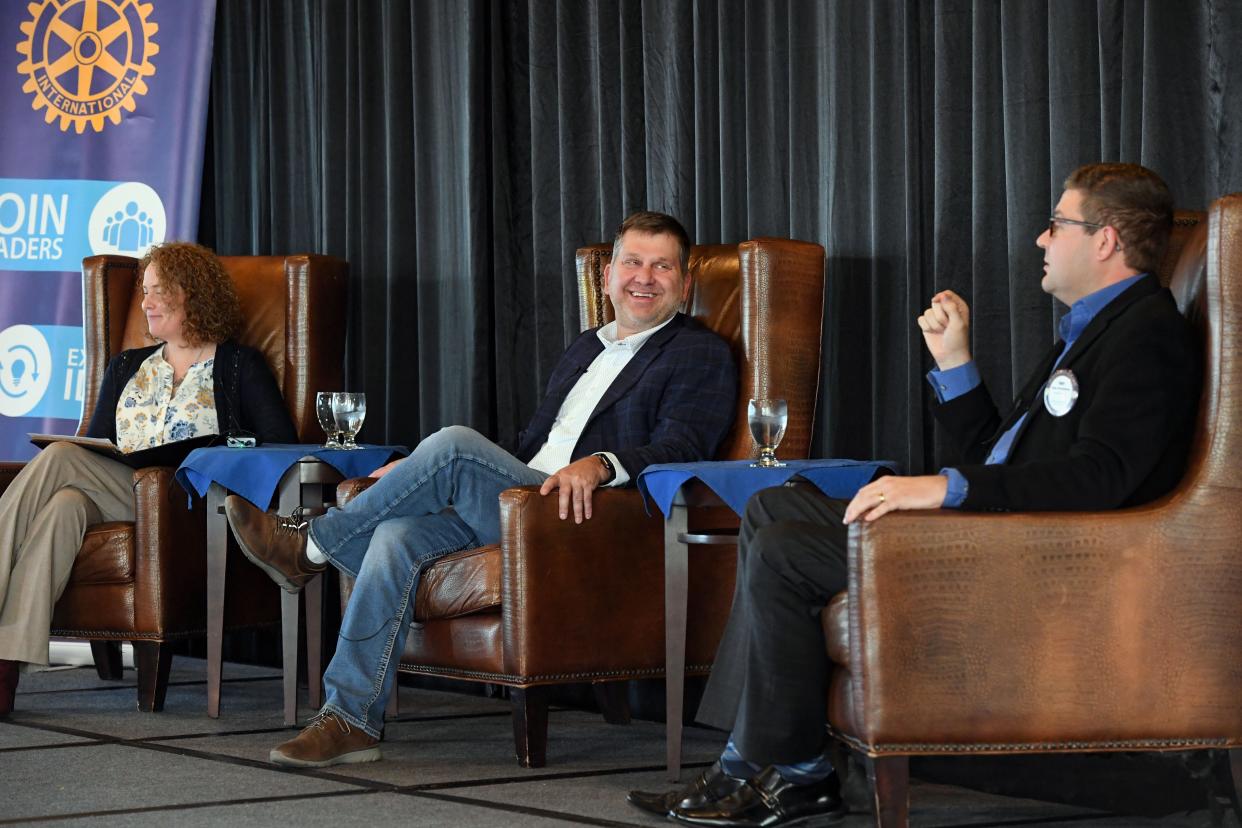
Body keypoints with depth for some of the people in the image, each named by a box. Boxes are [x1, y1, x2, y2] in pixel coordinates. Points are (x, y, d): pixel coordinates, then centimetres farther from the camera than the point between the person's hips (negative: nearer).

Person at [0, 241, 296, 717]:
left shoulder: (239, 367, 12)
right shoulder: (127, 366, 29)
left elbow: (282, 448, 1)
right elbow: (94, 445, 23)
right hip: (114, 498, 4)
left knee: (59, 459, -29)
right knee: (64, 505, -33)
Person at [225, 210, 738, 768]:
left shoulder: (702, 355, 5)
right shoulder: (585, 349, 31)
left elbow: (680, 449, -12)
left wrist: (599, 465, -31)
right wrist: (421, 472, 18)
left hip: (586, 516, -7)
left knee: (454, 445, -27)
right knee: (397, 536, -21)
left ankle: (310, 546, -10)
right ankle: (350, 718, -21)